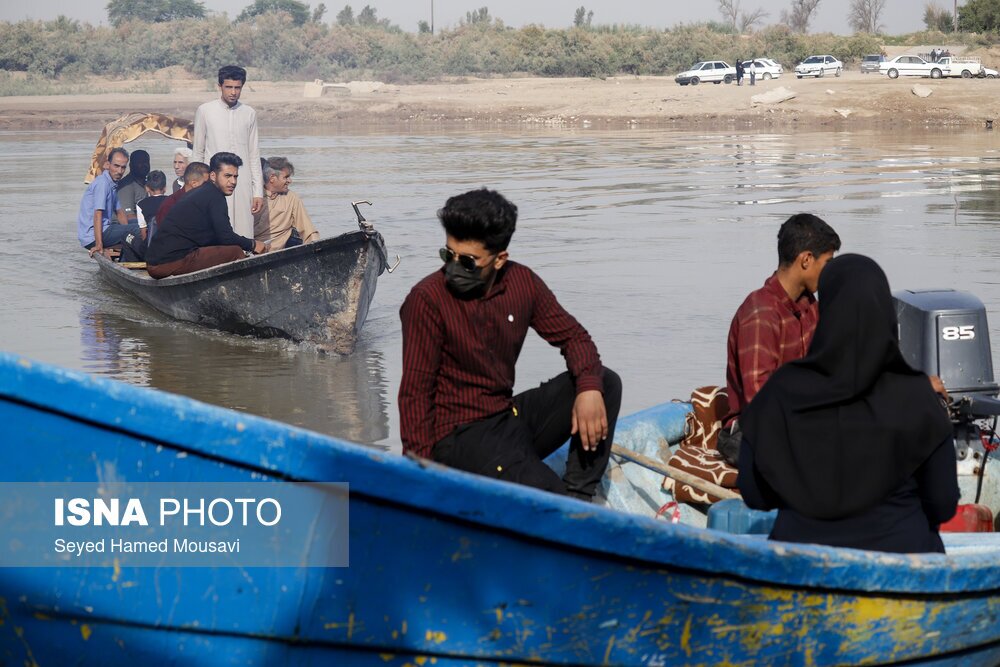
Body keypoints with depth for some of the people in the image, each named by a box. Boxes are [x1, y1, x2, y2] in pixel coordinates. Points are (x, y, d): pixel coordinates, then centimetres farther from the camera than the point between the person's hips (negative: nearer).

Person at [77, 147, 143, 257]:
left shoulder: (112, 184, 15)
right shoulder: (102, 183, -15)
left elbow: (119, 212, 21)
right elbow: (97, 214, -24)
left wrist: (127, 233, 6)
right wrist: (99, 245, -32)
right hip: (92, 237, -10)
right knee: (137, 228, -16)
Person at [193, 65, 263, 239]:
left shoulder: (249, 114, 8)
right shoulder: (205, 111, 3)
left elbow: (254, 155, 11)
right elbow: (198, 153, 7)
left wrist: (258, 191, 6)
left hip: (242, 185, 2)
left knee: (243, 236, -3)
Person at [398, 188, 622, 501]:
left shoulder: (522, 283, 3)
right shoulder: (427, 300, -14)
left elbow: (572, 335, 10)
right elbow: (415, 392, -14)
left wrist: (589, 388, -12)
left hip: (510, 415, 7)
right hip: (459, 437, -7)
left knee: (606, 382, -6)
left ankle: (579, 499, -7)